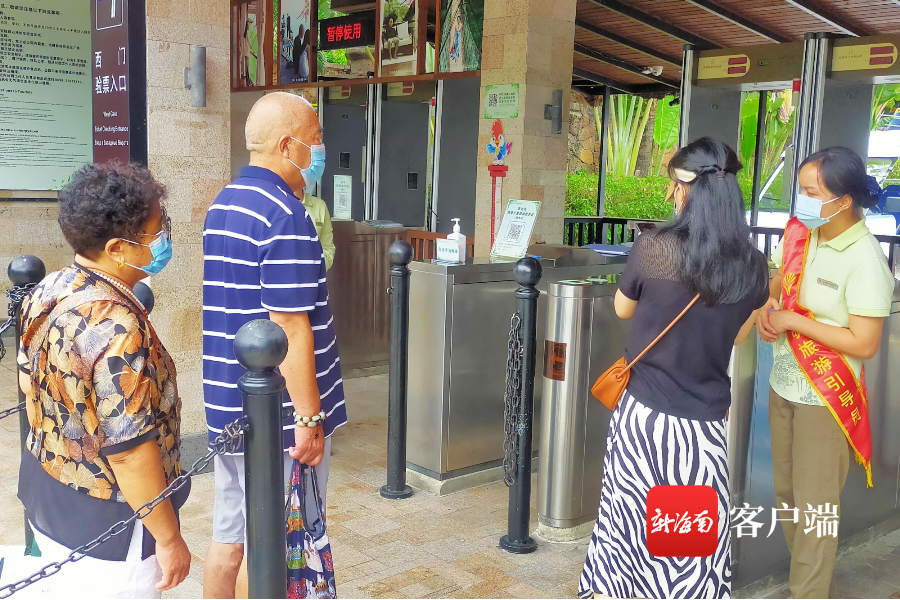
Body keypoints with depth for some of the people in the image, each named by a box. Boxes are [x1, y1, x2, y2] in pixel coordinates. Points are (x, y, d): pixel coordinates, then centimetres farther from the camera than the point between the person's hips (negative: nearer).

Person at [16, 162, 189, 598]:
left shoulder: (47, 292, -2)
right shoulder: (117, 326, -30)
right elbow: (129, 450, -28)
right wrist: (168, 537, -18)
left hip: (46, 495, 8)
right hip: (102, 527, -8)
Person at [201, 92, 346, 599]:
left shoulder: (222, 205, 11)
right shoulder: (286, 215, -19)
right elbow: (291, 328, -23)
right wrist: (309, 418, -18)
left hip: (228, 407, 9)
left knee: (229, 538, 19)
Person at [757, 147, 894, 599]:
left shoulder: (865, 260, -20)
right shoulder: (800, 234, -2)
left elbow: (864, 344, -21)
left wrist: (793, 321, -20)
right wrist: (768, 307, -6)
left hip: (825, 399, -7)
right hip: (783, 387, 7)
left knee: (814, 506, 5)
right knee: (786, 493, 20)